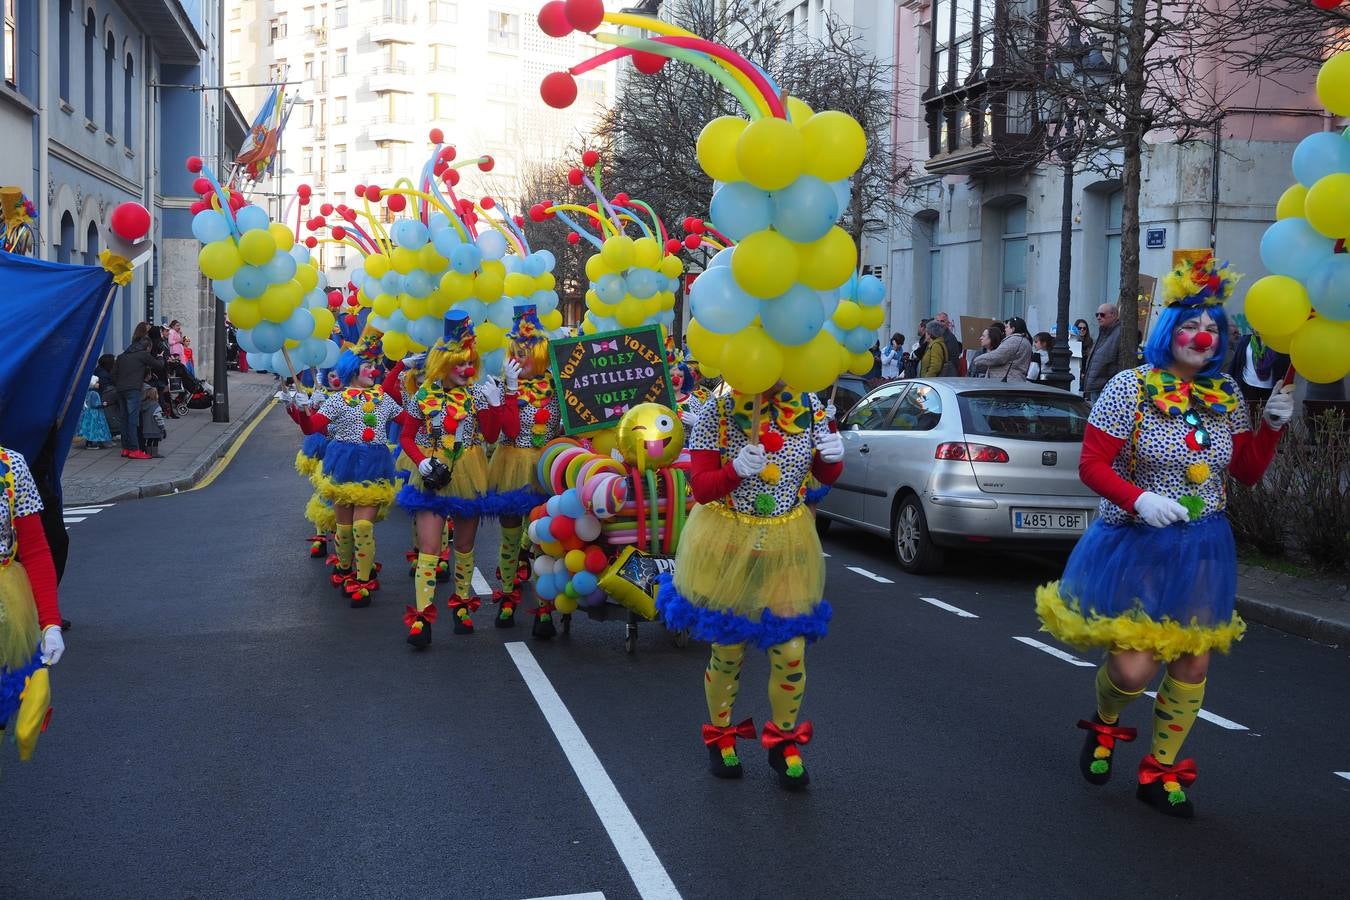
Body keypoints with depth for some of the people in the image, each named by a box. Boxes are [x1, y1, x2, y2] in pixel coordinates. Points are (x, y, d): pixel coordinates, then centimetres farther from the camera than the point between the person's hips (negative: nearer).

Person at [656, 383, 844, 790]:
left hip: (788, 547, 2)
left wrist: (834, 457, -16)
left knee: (791, 652, 1)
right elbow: (700, 487, -14)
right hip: (727, 545, -2)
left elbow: (825, 475, 7)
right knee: (727, 650, 10)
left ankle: (783, 742, 26)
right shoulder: (717, 412, -14)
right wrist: (736, 469, -33)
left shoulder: (809, 407, -5)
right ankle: (719, 737, 35)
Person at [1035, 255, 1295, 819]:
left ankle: (1161, 773, 27)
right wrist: (1137, 498, -28)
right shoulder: (1130, 387, -10)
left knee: (1193, 665, 7)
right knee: (1133, 669, -8)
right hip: (1137, 546, -4)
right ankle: (1103, 728, 28)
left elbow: (1247, 472, 10)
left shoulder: (1226, 395, 4)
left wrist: (1273, 426, -5)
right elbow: (1092, 465, -12)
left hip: (1203, 550, 5)